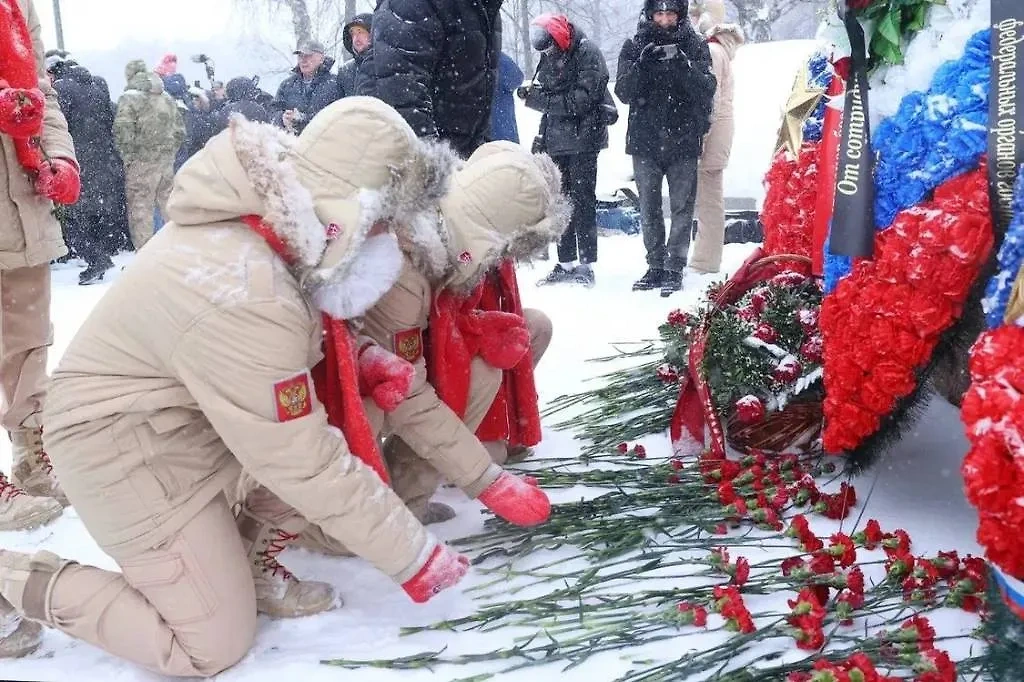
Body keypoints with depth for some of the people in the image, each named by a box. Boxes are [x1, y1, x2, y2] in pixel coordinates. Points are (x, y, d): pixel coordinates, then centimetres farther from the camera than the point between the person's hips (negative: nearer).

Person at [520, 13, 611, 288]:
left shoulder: (587, 53, -11)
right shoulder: (549, 56, 11)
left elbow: (581, 100, -18)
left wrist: (537, 97, -18)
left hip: (583, 138, -7)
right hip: (557, 139, 7)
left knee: (582, 201, -6)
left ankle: (587, 265, -2)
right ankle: (566, 263, 16)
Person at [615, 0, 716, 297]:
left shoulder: (695, 46, 3)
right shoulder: (634, 47, 6)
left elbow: (706, 91, -7)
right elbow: (624, 92, -3)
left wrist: (684, 65, -22)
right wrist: (642, 65, -20)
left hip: (683, 141, -2)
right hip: (644, 141, 2)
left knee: (682, 207, -2)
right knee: (649, 208, 8)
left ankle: (674, 268, 3)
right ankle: (655, 266, 18)